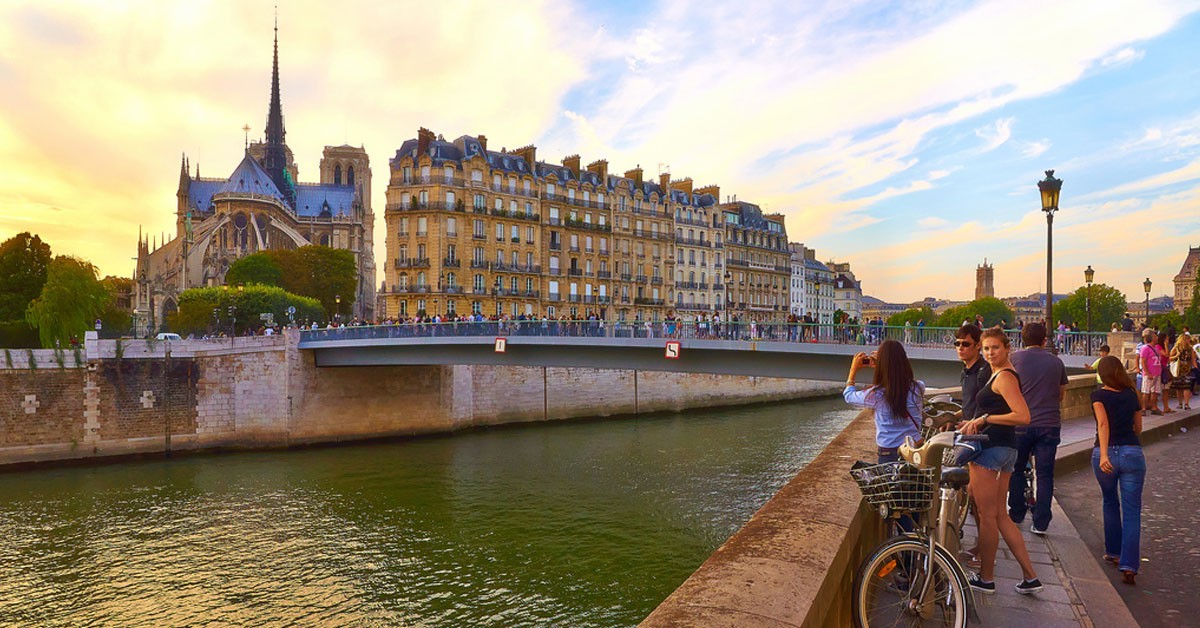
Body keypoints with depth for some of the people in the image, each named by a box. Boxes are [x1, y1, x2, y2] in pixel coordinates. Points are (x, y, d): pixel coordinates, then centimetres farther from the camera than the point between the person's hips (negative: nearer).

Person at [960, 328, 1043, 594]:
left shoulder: (1004, 376, -13)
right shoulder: (1005, 374, 17)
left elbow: (1023, 416, -23)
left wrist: (985, 418, -18)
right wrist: (976, 422, 17)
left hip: (991, 448, -11)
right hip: (1007, 449, 11)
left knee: (987, 516, 1)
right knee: (1000, 515, 16)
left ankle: (985, 578, 12)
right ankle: (1030, 577, 19)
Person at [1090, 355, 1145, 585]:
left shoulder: (1099, 395, -1)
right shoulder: (1132, 395, 9)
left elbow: (1103, 423, -16)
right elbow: (1138, 428, 19)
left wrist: (1104, 454, -25)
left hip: (1106, 453, -1)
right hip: (1132, 453, 1)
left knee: (1110, 503, 21)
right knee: (1132, 511, 1)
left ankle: (1113, 552, 29)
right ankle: (1129, 565, -8)